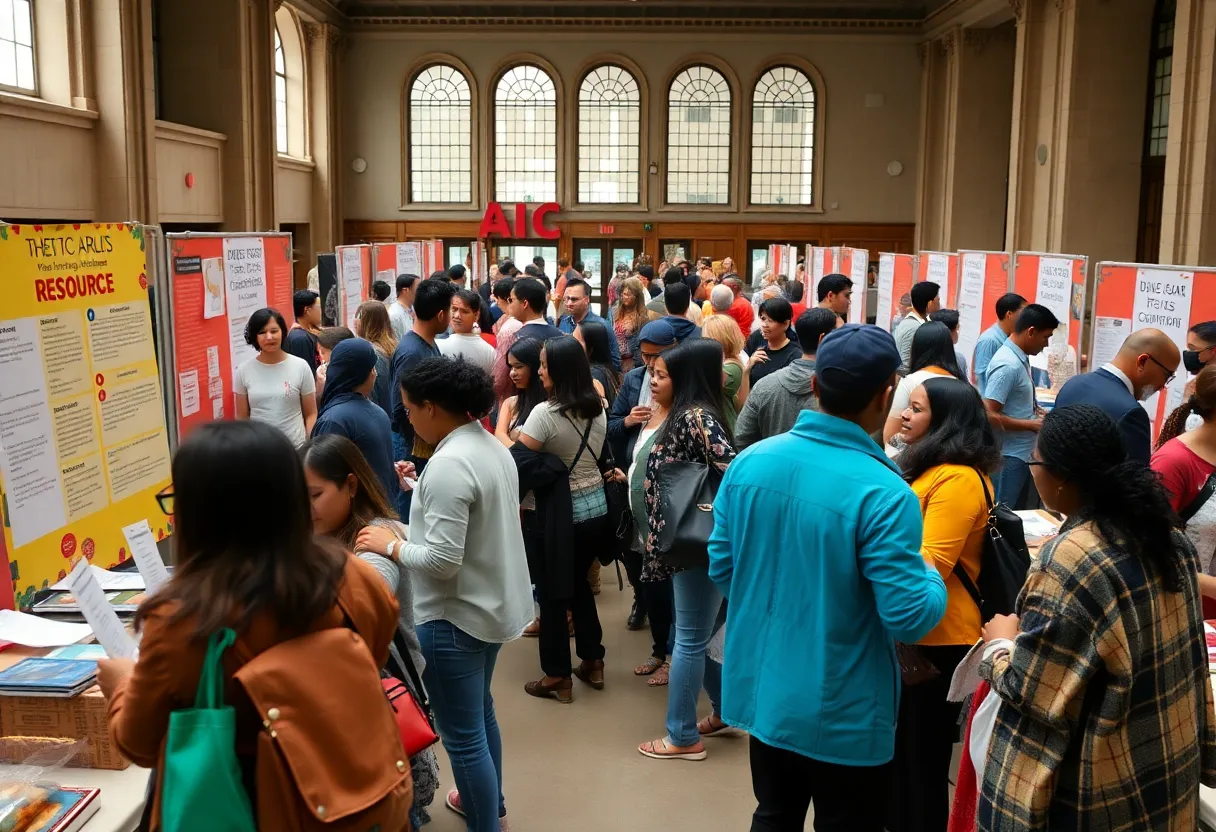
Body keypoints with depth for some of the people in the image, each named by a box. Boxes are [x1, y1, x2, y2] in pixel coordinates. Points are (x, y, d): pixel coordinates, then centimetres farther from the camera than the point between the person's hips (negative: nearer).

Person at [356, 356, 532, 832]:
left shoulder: (448, 464, -25)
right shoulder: (492, 447, 5)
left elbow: (442, 561, -28)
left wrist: (391, 546, -13)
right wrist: (419, 487, 14)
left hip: (455, 616, -10)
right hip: (493, 604, 10)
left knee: (462, 735, 3)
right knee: (480, 714, 27)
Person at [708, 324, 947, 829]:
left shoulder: (749, 462, -7)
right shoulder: (882, 492, -24)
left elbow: (721, 569, 4)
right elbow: (909, 619, -22)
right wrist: (932, 577, -1)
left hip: (760, 690, 5)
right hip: (841, 713, -5)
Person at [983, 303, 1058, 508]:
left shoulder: (1020, 358, 7)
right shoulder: (1008, 365, -21)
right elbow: (989, 415, -25)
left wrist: (1036, 413, 6)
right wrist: (1032, 425, -18)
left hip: (1022, 452, 9)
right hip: (1009, 456, -9)